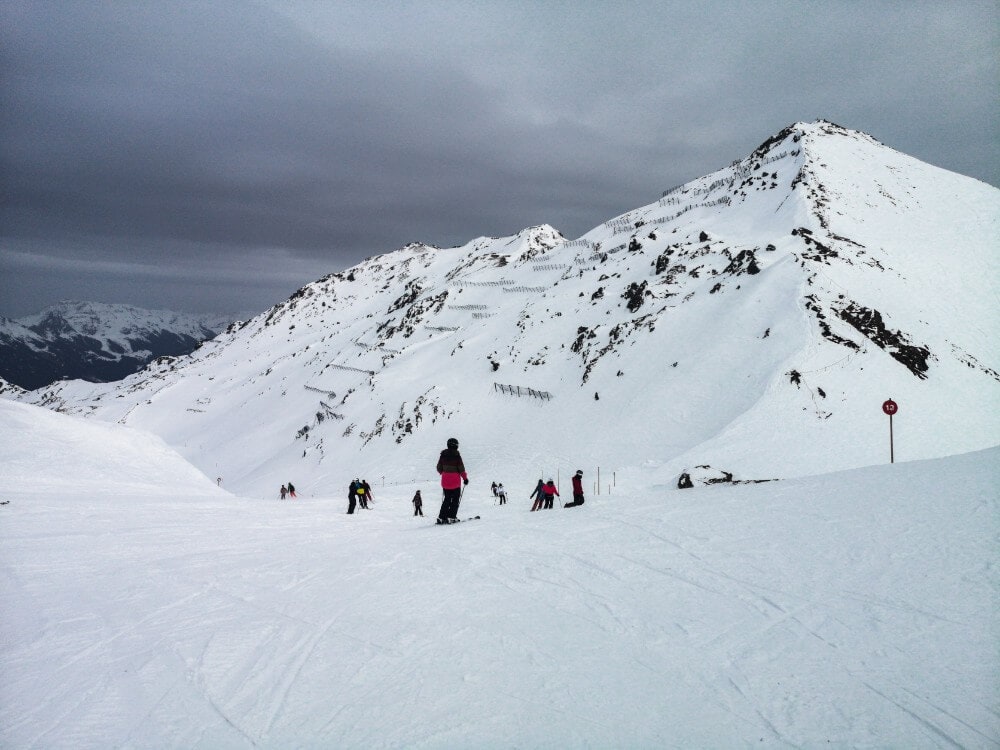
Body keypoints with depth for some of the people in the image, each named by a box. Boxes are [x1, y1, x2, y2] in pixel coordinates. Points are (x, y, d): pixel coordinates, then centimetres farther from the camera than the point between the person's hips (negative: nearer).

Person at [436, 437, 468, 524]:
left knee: (447, 499, 14)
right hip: (455, 481, -5)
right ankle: (451, 517, -1)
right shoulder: (456, 455, -12)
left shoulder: (443, 454, 2)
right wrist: (465, 478, 0)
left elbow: (439, 468, 8)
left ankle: (441, 517, 7)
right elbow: (461, 468, -11)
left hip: (445, 480, 5)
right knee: (455, 499, 7)